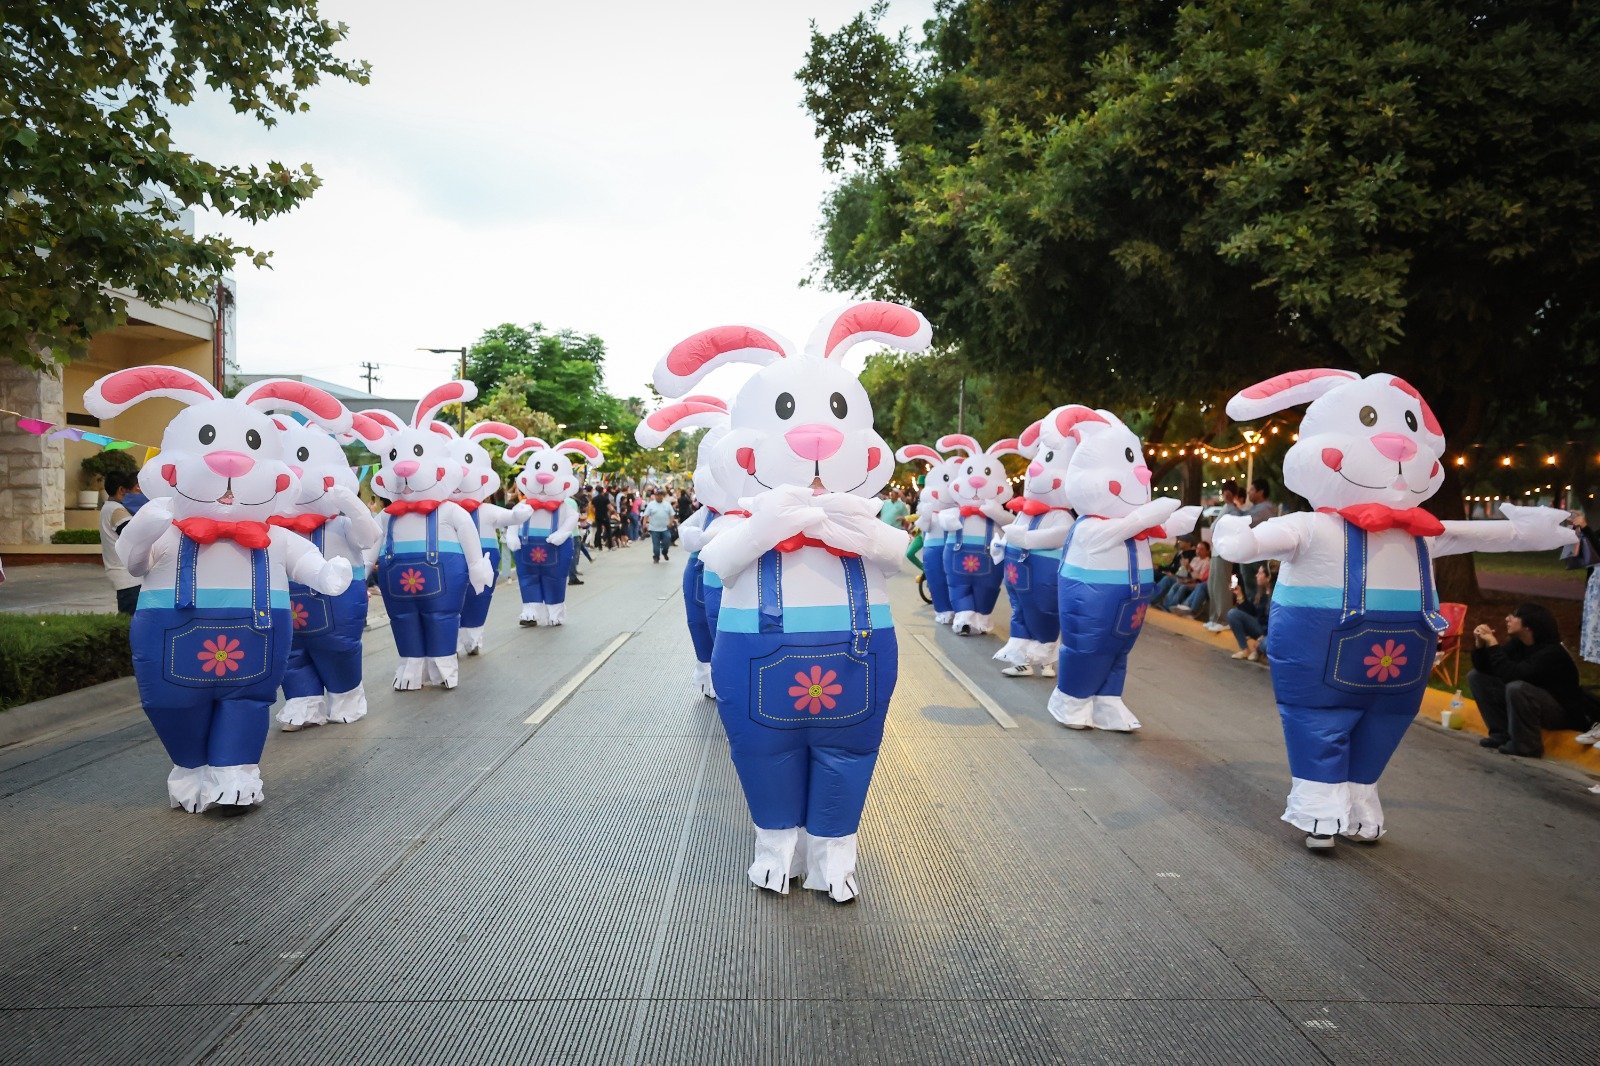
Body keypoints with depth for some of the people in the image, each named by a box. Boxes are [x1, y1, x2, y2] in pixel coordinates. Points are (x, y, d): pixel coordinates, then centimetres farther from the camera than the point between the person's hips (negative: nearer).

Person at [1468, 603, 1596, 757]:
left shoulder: (1551, 652, -26)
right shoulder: (1517, 643, -4)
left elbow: (1513, 675, -38)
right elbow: (1484, 668, -2)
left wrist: (1493, 644, -31)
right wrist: (1481, 644, -19)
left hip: (1565, 712, -8)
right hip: (1530, 701, 8)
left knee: (1517, 688, -37)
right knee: (1477, 676, 1)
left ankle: (1527, 745, -17)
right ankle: (1503, 734, 1)